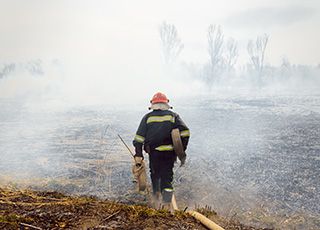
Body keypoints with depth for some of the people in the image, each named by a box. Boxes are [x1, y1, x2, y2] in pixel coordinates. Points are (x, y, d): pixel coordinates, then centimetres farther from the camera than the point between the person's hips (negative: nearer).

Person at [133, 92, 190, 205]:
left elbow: (139, 137, 2)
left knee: (155, 174, 22)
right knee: (167, 177, 4)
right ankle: (167, 201, -8)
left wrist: (138, 154, 5)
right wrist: (182, 149, 3)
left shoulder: (147, 117, 7)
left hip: (153, 152, 0)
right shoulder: (173, 116, 6)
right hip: (169, 152, 0)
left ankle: (156, 195, 23)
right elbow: (185, 132, -4)